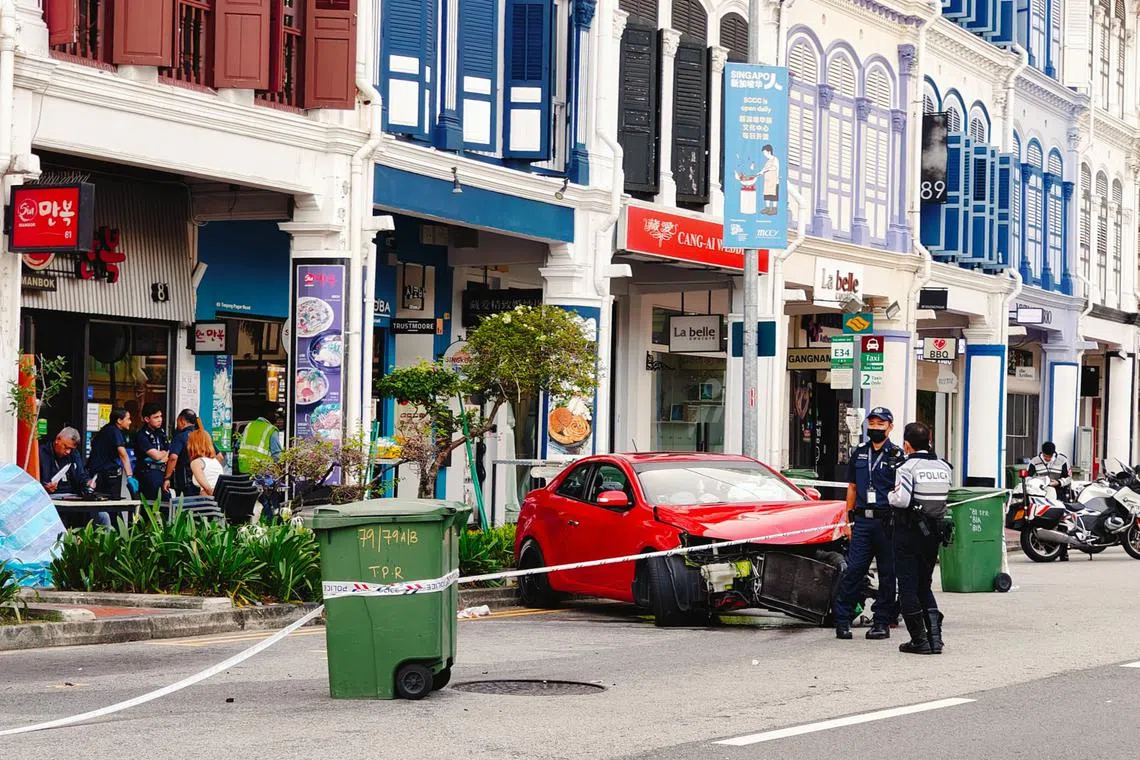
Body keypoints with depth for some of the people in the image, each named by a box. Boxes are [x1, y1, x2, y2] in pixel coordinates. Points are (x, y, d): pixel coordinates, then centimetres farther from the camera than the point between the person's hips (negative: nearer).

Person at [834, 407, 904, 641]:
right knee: (853, 569, -3)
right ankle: (842, 620, 0)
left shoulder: (897, 455, 2)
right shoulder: (859, 453, 13)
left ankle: (882, 622, 10)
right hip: (862, 520, 3)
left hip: (887, 522, -3)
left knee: (887, 573, 3)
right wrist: (849, 518, 12)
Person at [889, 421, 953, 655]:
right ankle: (935, 636, 5)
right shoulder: (944, 468, 7)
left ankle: (919, 640, -1)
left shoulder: (908, 467, -13)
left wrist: (891, 496, -3)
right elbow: (943, 499, 8)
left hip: (909, 533, -6)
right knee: (924, 586, 17)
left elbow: (901, 500, -23)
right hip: (934, 533, 6)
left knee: (908, 587, 2)